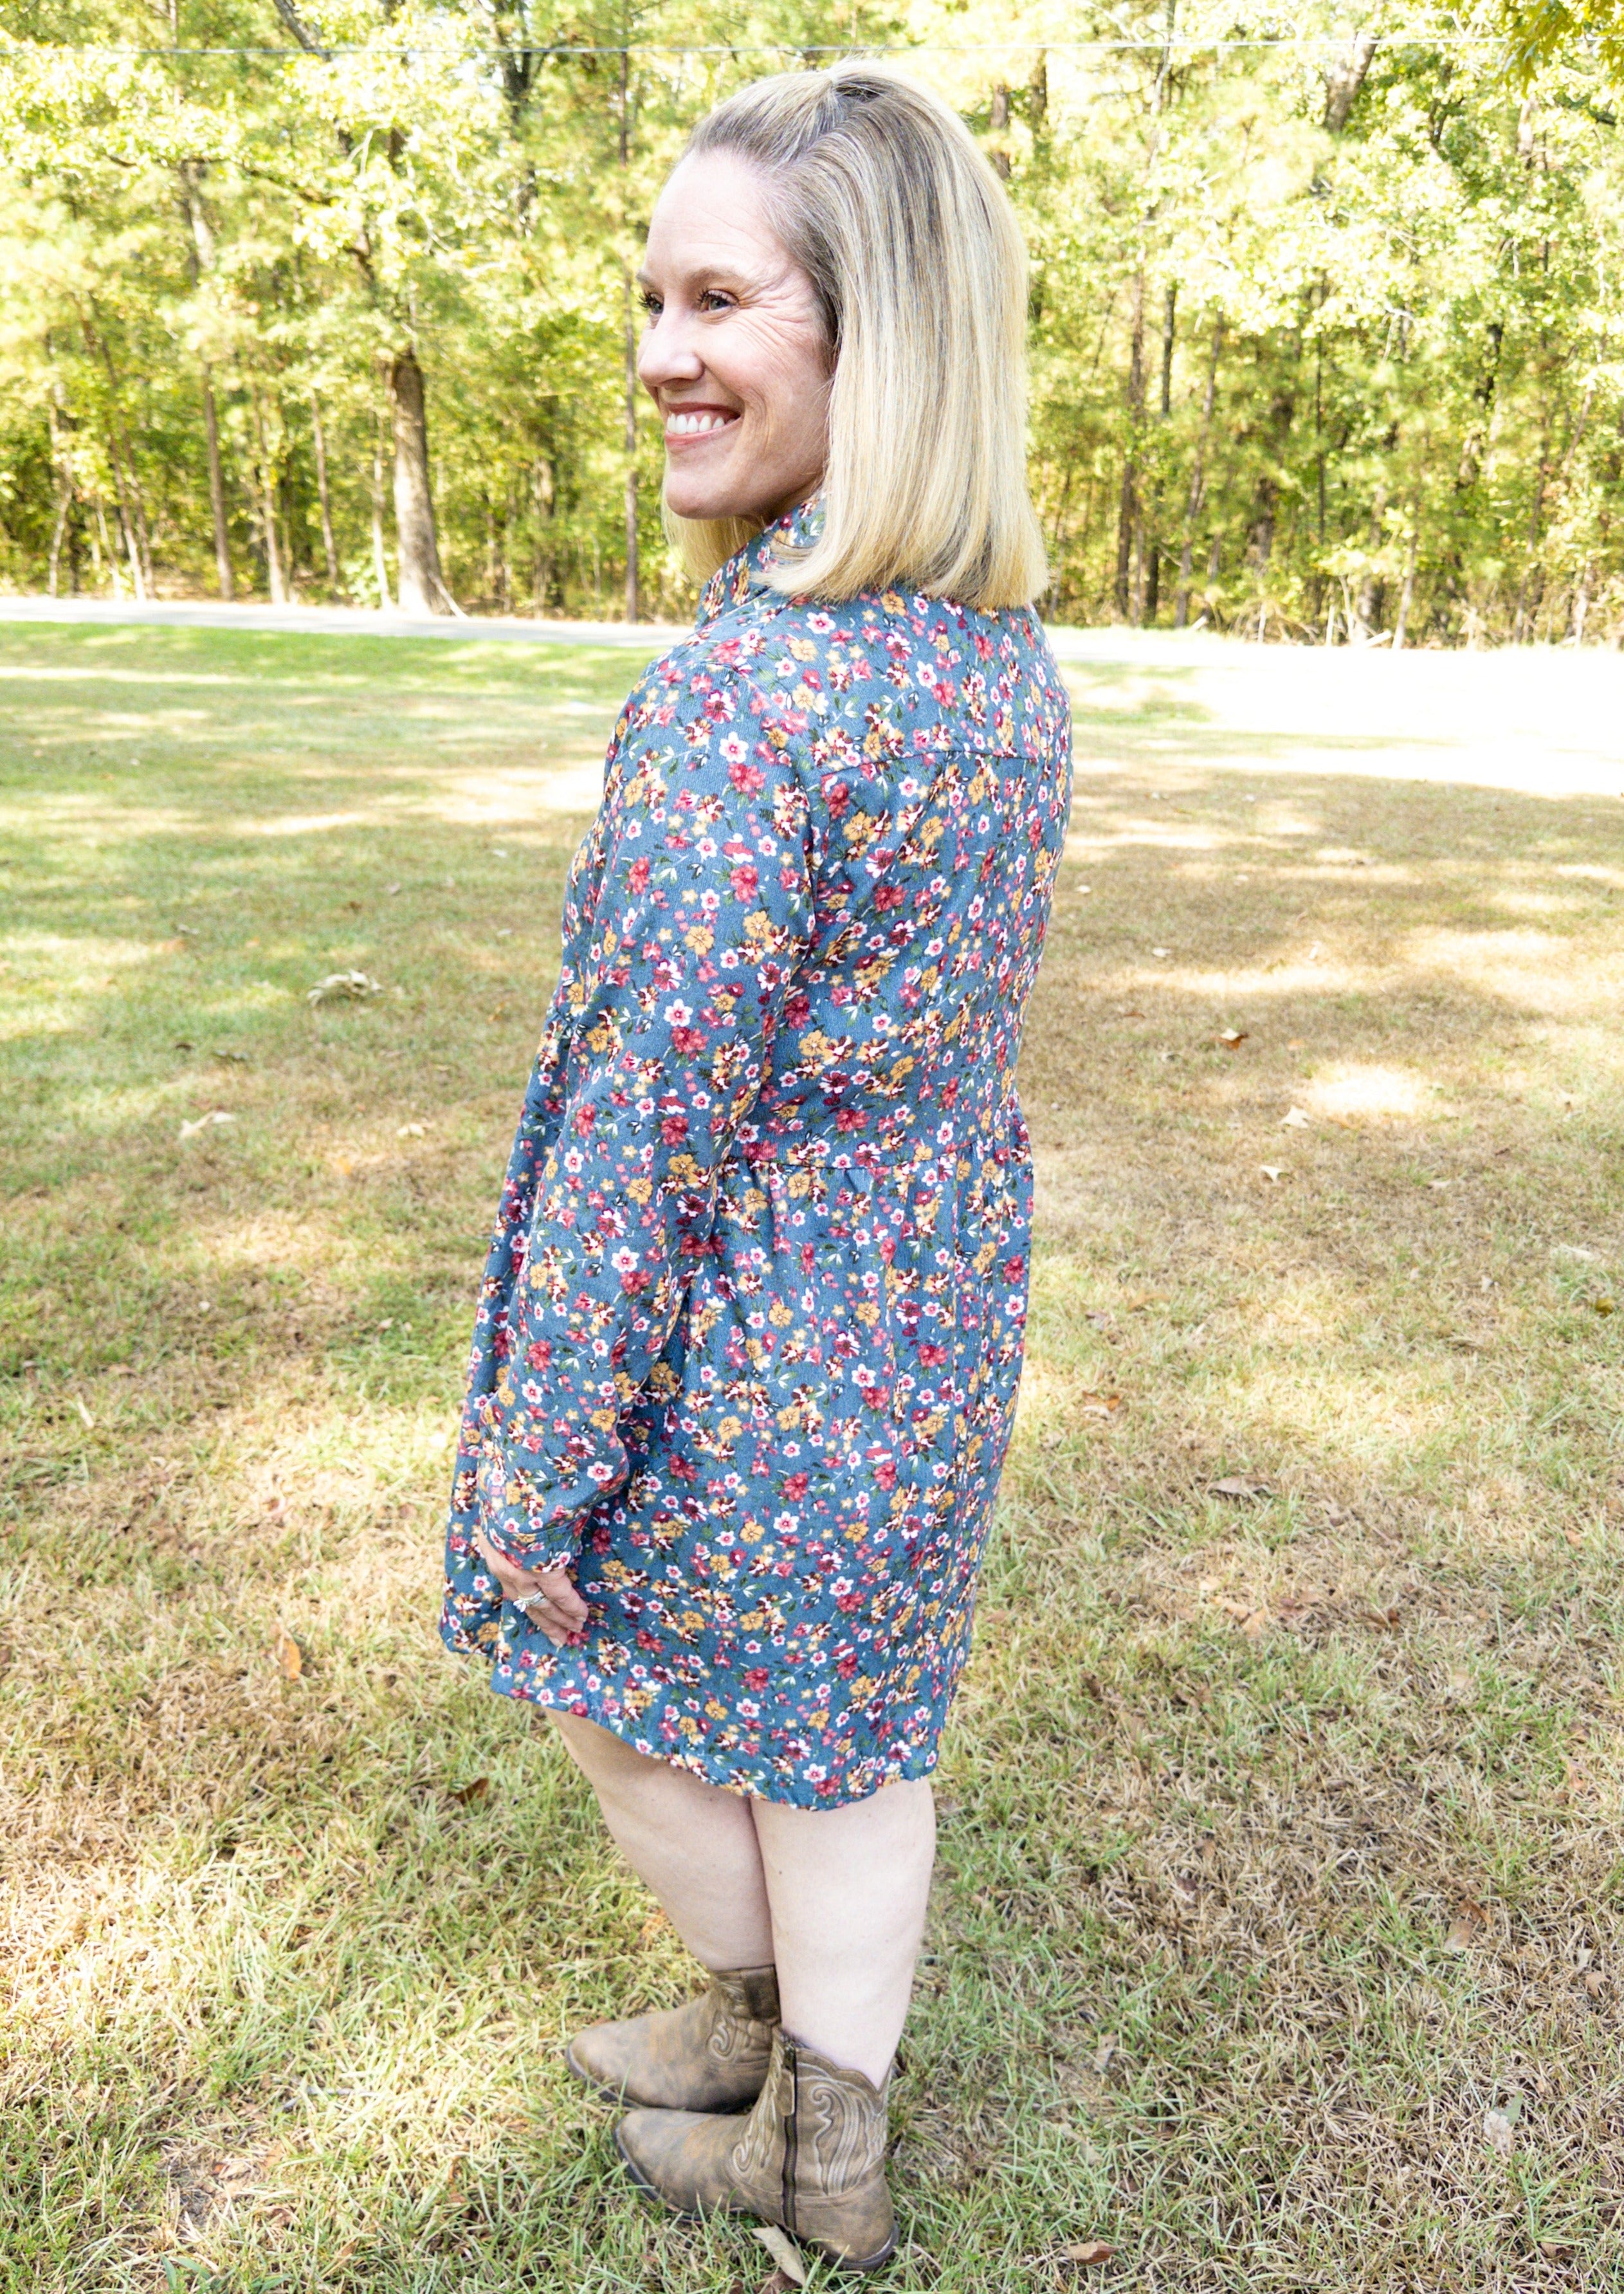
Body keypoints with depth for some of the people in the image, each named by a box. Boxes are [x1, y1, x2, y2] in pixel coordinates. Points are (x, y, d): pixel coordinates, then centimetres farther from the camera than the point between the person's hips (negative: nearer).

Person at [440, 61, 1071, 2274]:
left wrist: (533, 1476, -13)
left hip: (738, 1352, -7)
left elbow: (641, 1142, -24)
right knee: (853, 1725, 22)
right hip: (939, 1330, 7)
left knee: (622, 1693, 22)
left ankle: (760, 2012, 47)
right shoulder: (1016, 660, -1)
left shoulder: (741, 688, -26)